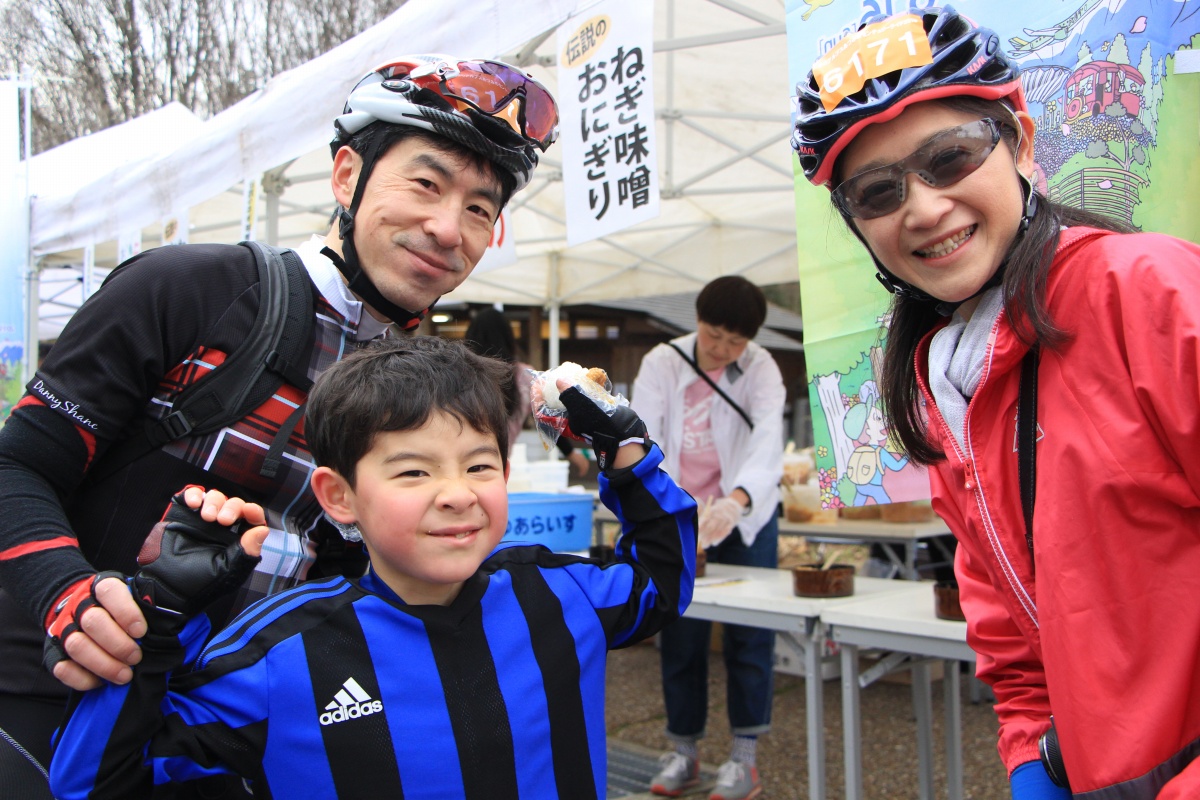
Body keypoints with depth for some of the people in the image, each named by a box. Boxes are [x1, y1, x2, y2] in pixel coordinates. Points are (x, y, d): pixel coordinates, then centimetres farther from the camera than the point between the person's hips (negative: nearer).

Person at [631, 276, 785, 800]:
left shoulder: (760, 368, -13)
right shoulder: (661, 363, -10)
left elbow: (769, 439, -30)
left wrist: (736, 500, -49)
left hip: (745, 516, -1)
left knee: (749, 635, -2)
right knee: (680, 636, 6)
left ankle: (745, 756, 13)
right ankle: (683, 751, 21)